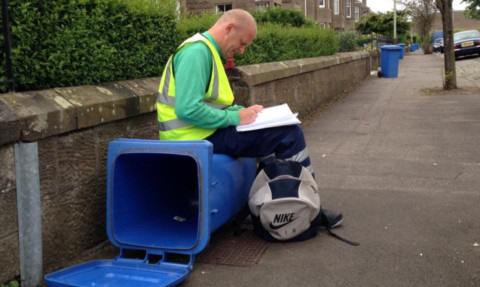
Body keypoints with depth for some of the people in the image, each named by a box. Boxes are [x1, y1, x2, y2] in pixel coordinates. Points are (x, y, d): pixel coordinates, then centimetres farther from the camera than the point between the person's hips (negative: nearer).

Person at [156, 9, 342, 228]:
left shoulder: (205, 50, 15)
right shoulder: (197, 52, -18)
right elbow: (188, 109, -27)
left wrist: (243, 111, 7)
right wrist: (235, 117, -16)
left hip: (203, 131, 11)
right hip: (197, 138, -11)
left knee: (274, 132, 23)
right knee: (289, 133, -9)